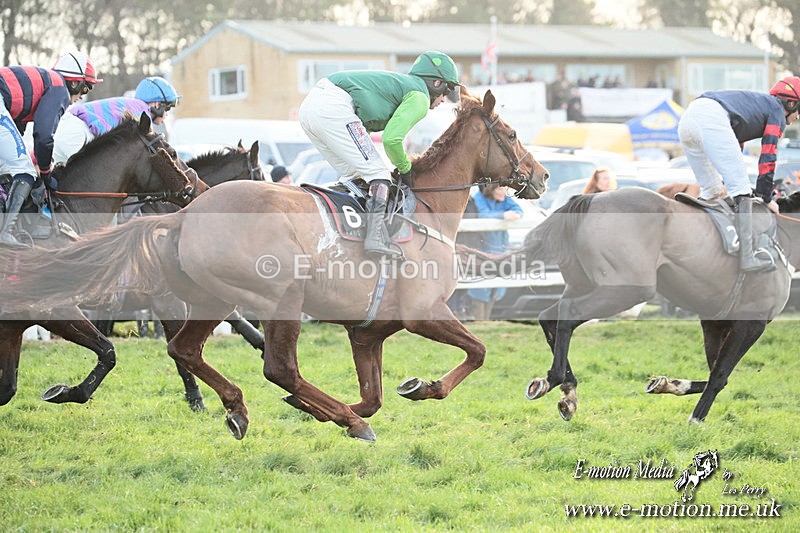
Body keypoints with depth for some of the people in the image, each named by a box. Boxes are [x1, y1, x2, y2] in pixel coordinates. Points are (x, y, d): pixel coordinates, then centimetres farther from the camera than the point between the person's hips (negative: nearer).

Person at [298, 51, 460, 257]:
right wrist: (405, 168, 10)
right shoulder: (420, 96, 4)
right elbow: (391, 139, -7)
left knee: (351, 175, 19)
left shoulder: (399, 81, 32)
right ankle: (375, 237, -20)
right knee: (378, 174, -6)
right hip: (333, 109, -9)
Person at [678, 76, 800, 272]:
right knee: (740, 188, -6)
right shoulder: (778, 112, 15)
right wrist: (766, 197, 17)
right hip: (712, 118, -9)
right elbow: (768, 156, 10)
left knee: (711, 190, 20)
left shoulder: (759, 103, 39)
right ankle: (746, 257, -15)